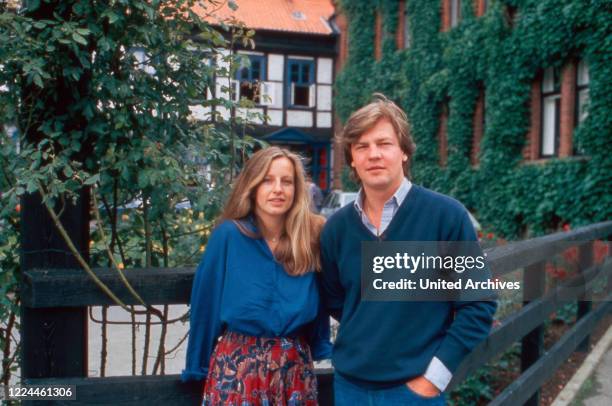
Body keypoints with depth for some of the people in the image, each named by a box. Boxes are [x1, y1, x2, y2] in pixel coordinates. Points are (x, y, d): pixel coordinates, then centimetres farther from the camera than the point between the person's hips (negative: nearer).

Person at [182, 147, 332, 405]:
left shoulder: (311, 236, -5)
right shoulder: (228, 235, -11)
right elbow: (206, 300, -3)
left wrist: (316, 348, 8)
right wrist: (199, 366, 2)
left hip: (295, 366, 2)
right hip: (238, 364, -2)